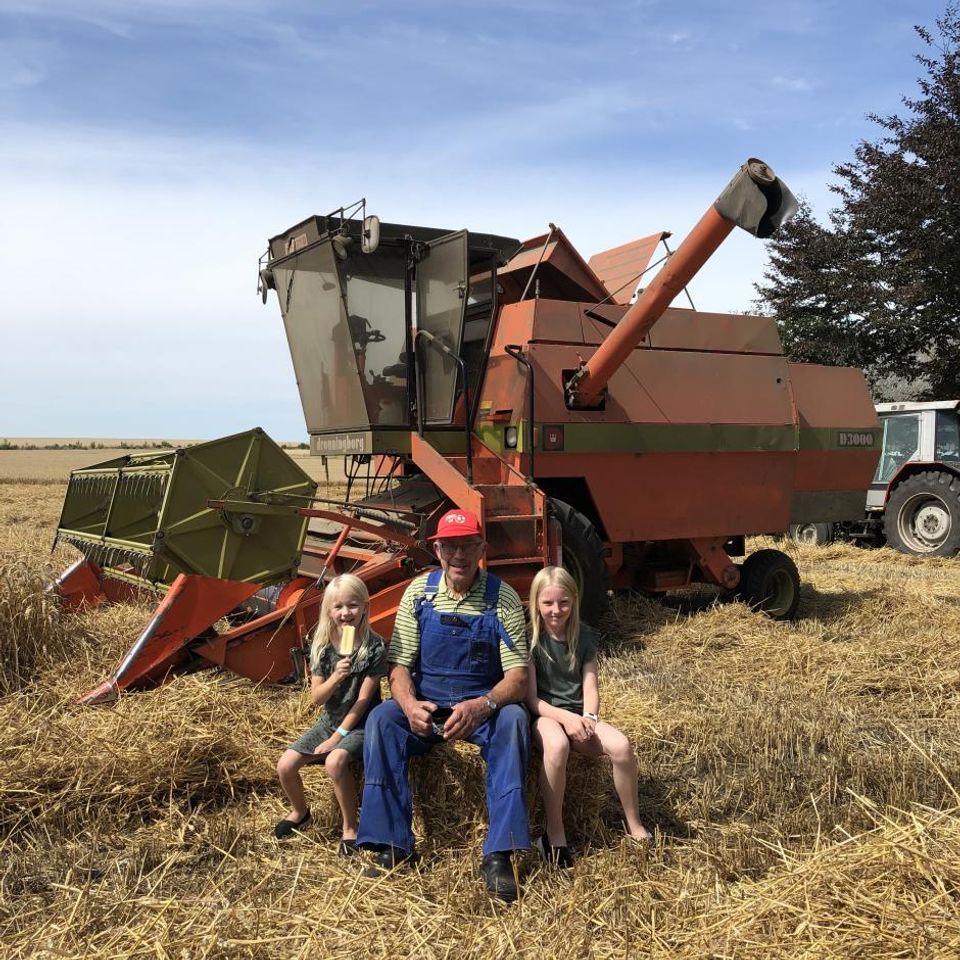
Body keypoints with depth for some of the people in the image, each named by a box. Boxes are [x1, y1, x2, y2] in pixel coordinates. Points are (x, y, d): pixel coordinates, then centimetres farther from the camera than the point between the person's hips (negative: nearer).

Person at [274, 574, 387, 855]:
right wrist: (335, 677, -24)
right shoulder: (322, 646, -4)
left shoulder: (374, 647, -16)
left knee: (335, 761, -32)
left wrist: (338, 736, -15)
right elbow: (316, 698, -4)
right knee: (285, 765, -8)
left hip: (360, 724, -5)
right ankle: (299, 812, 23)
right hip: (329, 720, 5)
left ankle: (350, 827, -10)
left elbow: (363, 699, -15)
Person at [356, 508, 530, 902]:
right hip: (425, 705, 2)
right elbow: (399, 665, -5)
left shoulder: (503, 598, -10)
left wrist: (481, 707, -35)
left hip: (482, 706, -2)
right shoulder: (419, 592, -4)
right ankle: (392, 845, -21)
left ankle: (499, 854, -29)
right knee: (381, 718, -26)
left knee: (513, 719, -33)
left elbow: (517, 678, -14)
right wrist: (409, 705, -27)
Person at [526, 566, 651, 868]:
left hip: (578, 715, 4)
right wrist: (565, 717, -25)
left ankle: (635, 826, -4)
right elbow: (532, 698, -10)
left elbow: (590, 687, 2)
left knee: (621, 745, -25)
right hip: (545, 715, -3)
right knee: (557, 745, -39)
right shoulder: (530, 638, -7)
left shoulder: (584, 636, 5)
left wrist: (589, 717, -18)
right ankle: (554, 834, -24)